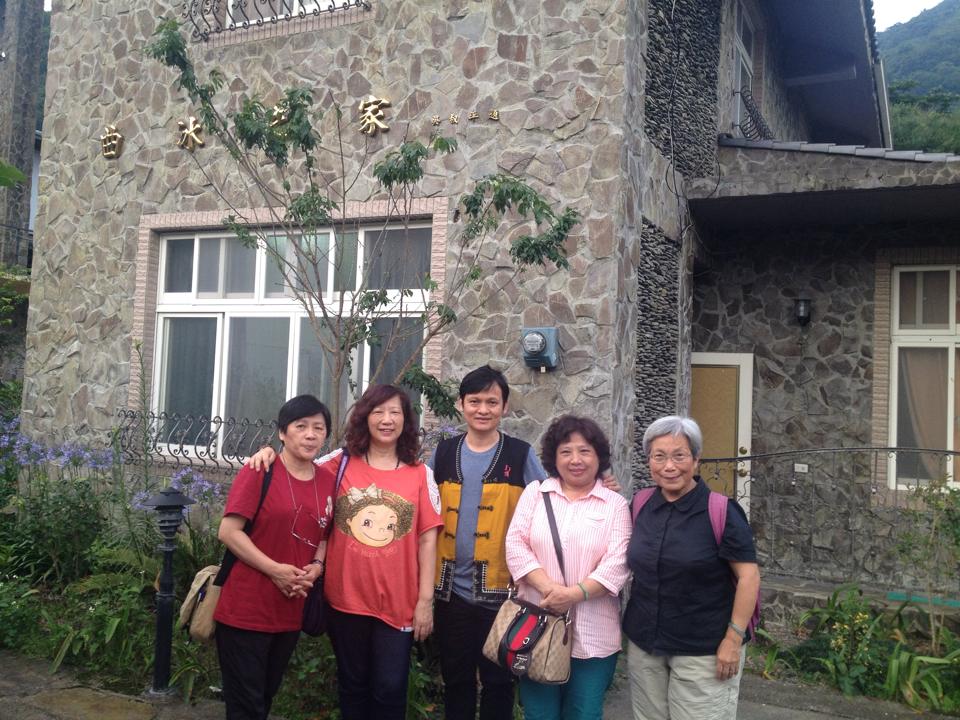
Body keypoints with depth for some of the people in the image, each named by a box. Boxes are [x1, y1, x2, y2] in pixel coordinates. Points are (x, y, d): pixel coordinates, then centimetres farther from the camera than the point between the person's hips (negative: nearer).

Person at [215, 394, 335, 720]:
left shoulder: (328, 480, 4)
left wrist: (316, 567, -6)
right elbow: (228, 531, -15)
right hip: (245, 609, -6)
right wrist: (275, 569, -20)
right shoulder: (259, 472, -12)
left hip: (291, 611, 6)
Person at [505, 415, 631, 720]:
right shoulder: (535, 493, 7)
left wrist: (574, 594, -20)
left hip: (593, 636, -1)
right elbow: (515, 545, -3)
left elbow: (617, 563, -7)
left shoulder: (615, 504, 3)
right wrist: (548, 588, -17)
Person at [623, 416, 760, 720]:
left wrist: (734, 639, -15)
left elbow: (748, 576, -11)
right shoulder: (641, 506, 2)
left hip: (703, 650, -5)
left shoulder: (721, 510, -13)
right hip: (644, 644, 5)